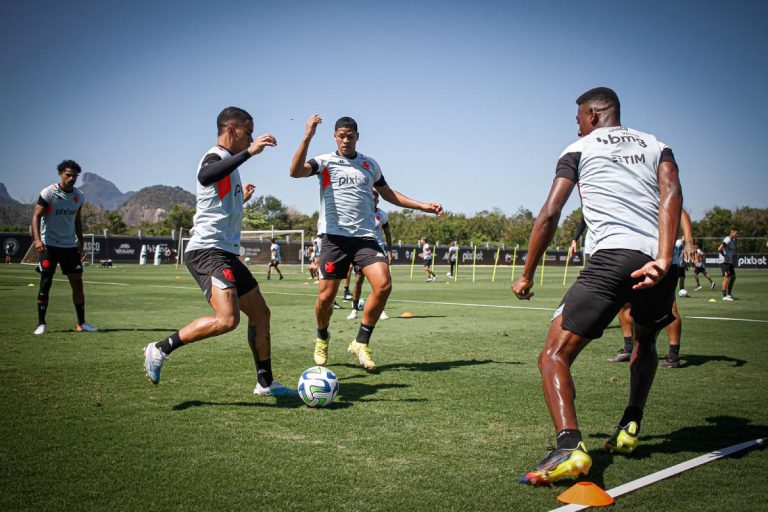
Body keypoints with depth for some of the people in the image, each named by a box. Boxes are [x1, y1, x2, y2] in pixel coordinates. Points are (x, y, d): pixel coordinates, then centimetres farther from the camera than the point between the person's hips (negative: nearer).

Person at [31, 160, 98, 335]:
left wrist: (81, 241, 13)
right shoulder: (48, 193, -11)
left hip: (70, 245, 5)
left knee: (77, 282, 1)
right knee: (45, 284, -4)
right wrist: (37, 239, -27)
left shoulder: (79, 196, 5)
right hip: (49, 245, -4)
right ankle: (41, 323, 7)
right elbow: (36, 216, -14)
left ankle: (81, 323, 8)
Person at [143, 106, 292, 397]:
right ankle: (160, 350, -9)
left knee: (260, 314, 12)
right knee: (227, 319, -25)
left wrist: (241, 200, 40)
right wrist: (249, 152, -36)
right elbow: (205, 177, -36)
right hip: (207, 250, -11)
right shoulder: (215, 157, -7)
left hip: (226, 253, 11)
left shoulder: (228, 162, 23)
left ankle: (265, 384, 21)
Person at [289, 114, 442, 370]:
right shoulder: (325, 161, 2)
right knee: (326, 296, -3)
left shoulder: (370, 164, 14)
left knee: (383, 285, -16)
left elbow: (388, 194, 26)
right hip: (334, 236, -3)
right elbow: (295, 171, -16)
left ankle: (361, 343, 0)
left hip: (365, 236, 3)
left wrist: (423, 206, 20)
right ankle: (322, 338, 29)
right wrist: (307, 137, -25)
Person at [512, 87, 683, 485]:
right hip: (658, 259, 5)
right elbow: (672, 193, 1)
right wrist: (663, 259, -11)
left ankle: (569, 447, -27)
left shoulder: (579, 149, 16)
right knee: (645, 341, 34)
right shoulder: (656, 146, 24)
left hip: (612, 256, -5)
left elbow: (549, 216, 7)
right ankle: (629, 429, 32)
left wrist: (527, 276, 15)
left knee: (554, 355, -5)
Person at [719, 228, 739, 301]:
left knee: (733, 277, 13)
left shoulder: (733, 240, 13)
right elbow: (719, 249, -29)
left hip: (730, 262, 10)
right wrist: (725, 256, -18)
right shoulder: (727, 240, -17)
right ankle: (725, 296, -8)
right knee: (726, 277, -10)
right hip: (725, 262, -10)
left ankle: (729, 293, 24)